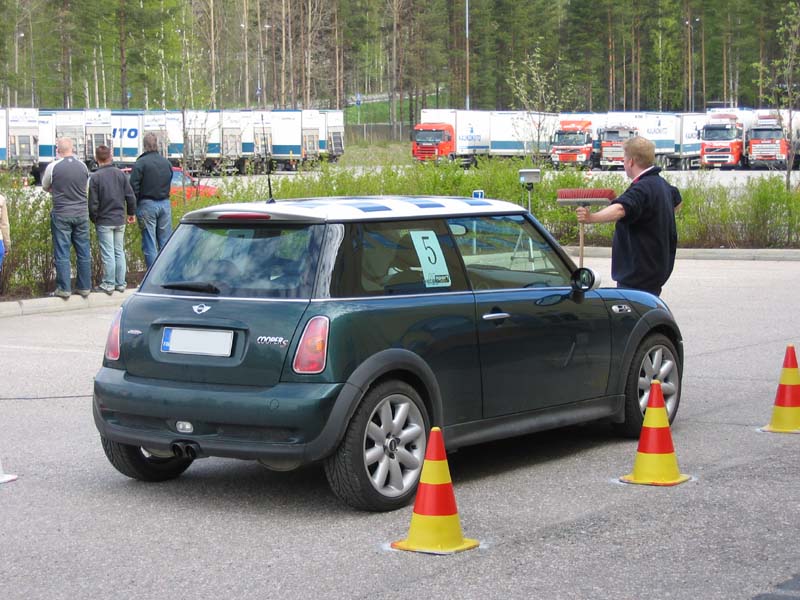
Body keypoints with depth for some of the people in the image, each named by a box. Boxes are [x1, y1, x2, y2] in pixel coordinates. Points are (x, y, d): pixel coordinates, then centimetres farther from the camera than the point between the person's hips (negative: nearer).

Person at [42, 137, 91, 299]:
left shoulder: (53, 167, -8)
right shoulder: (83, 166, 2)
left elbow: (45, 187, 8)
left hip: (61, 214, -3)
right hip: (81, 213, 3)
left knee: (62, 253, 2)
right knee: (84, 252, 8)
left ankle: (64, 288, 2)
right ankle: (84, 287, 12)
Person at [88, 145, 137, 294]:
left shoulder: (95, 177, -12)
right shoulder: (121, 174, 1)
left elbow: (93, 203, -12)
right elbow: (130, 196, 4)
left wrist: (93, 219, 4)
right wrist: (131, 213, 18)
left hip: (104, 221, -4)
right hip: (120, 220, 4)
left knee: (108, 254, -1)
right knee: (119, 252, 11)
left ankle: (108, 284, 3)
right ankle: (121, 283, 15)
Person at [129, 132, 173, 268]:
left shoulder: (140, 163, -10)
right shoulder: (167, 163, 9)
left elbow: (134, 186, -11)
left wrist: (134, 207, -2)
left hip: (147, 205, -5)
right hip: (165, 204, 5)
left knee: (149, 245, 0)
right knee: (165, 243, 11)